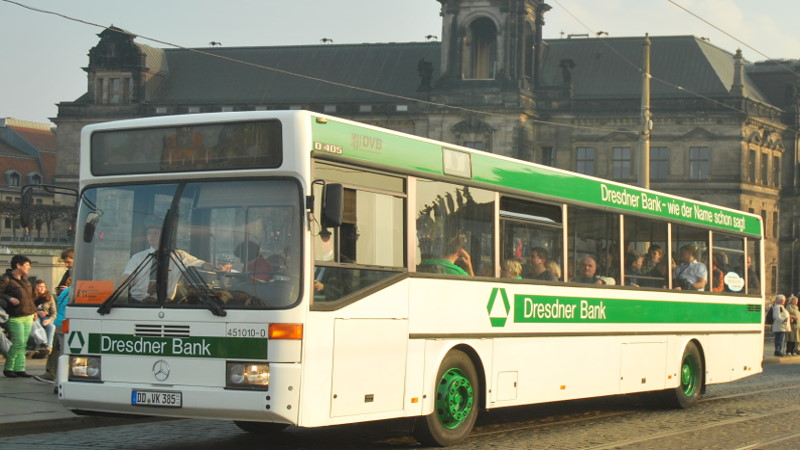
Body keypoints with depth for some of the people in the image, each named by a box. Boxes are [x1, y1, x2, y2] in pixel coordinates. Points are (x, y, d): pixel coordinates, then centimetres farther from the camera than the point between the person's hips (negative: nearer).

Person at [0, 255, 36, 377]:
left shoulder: (24, 279, 15)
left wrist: (34, 310, 22)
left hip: (28, 316, 8)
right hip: (15, 317, -8)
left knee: (23, 344, 5)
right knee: (18, 343, -11)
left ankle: (19, 369, 8)